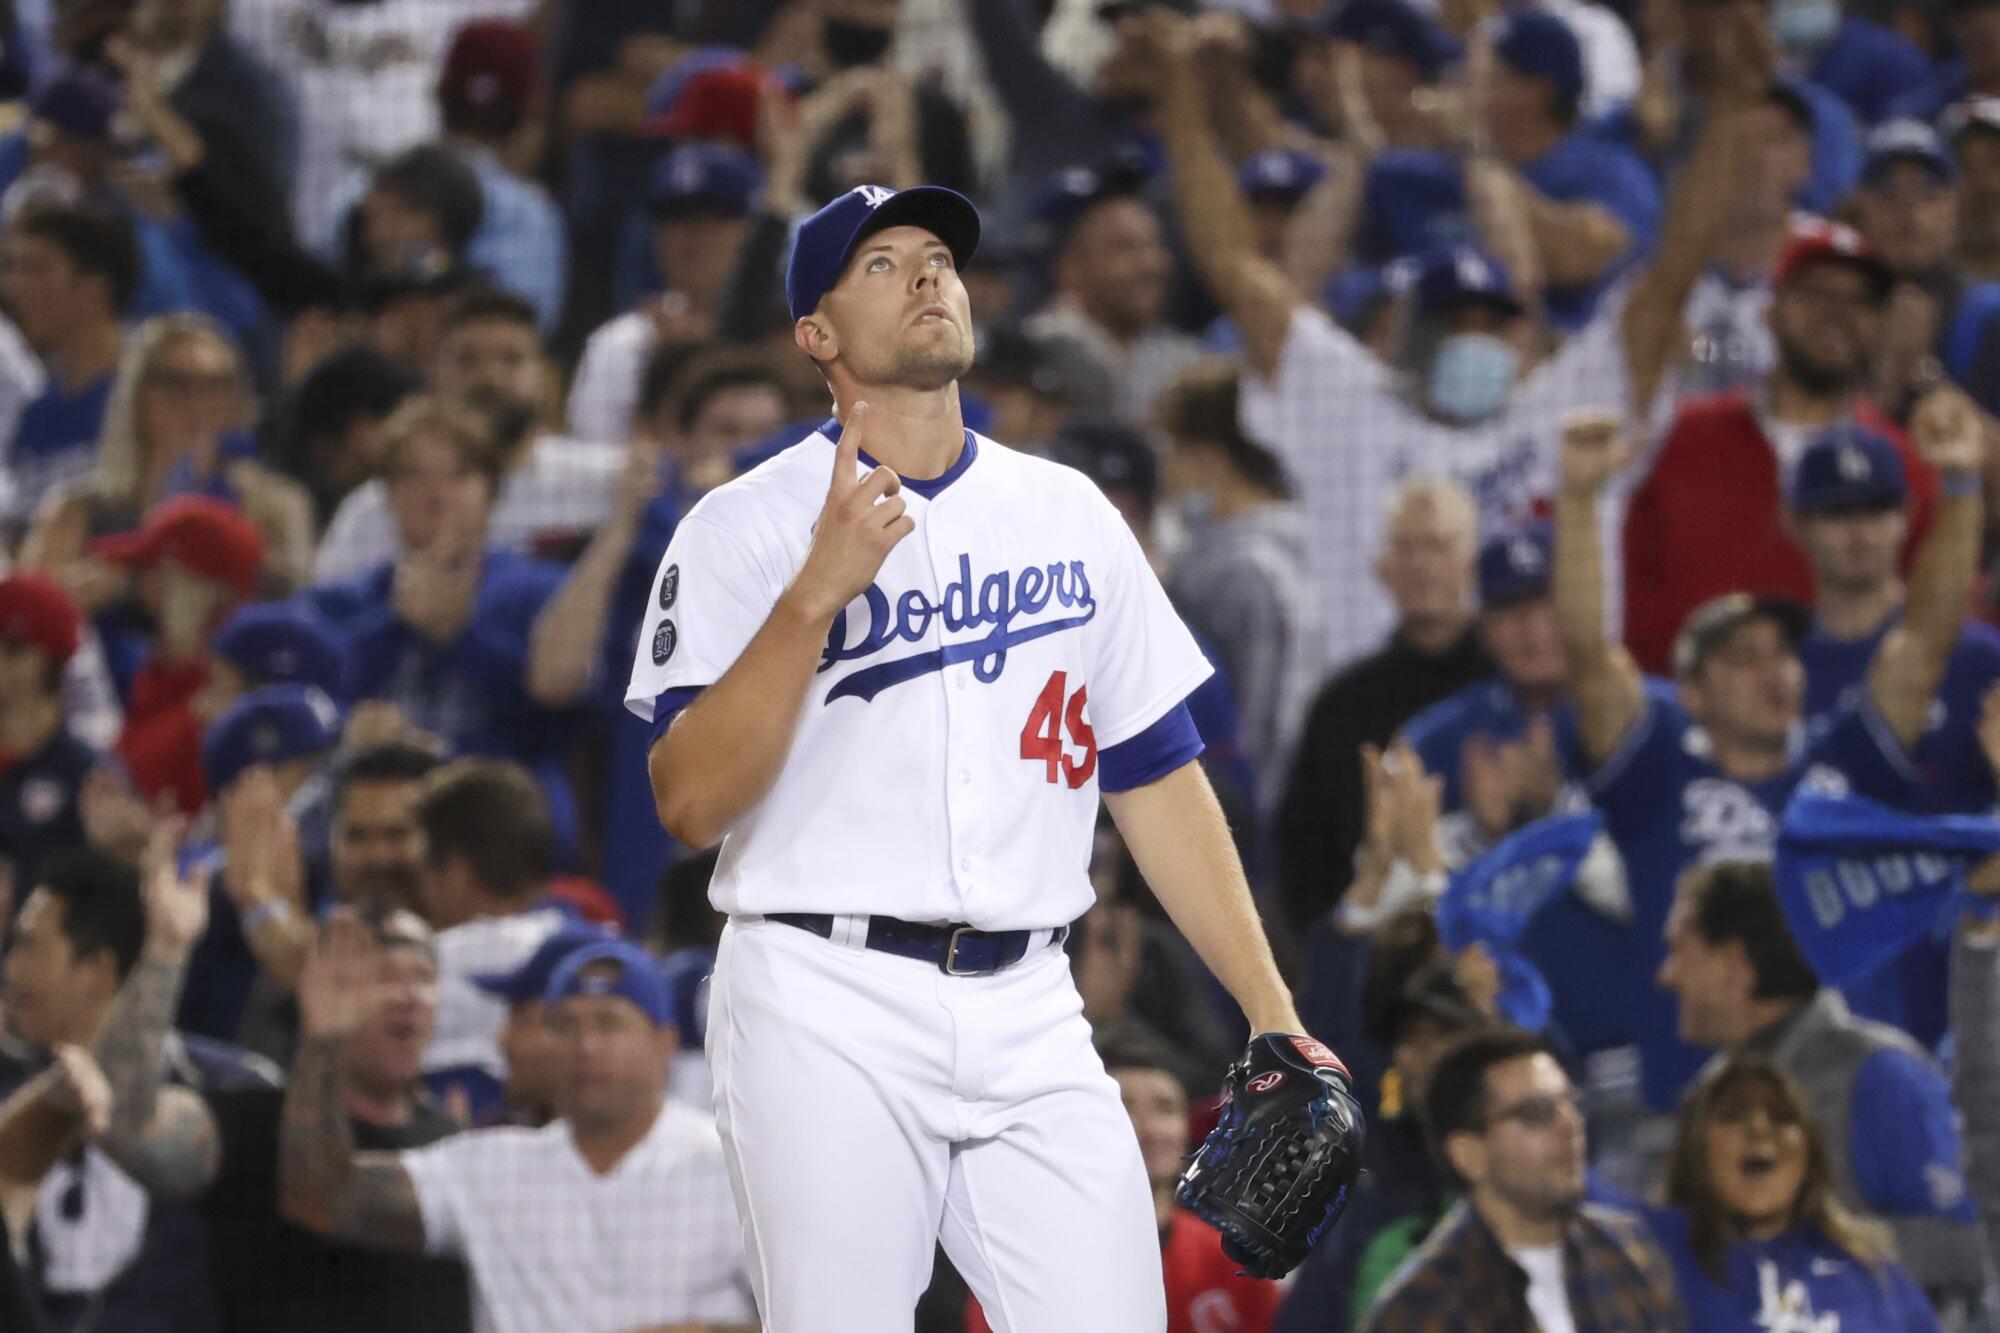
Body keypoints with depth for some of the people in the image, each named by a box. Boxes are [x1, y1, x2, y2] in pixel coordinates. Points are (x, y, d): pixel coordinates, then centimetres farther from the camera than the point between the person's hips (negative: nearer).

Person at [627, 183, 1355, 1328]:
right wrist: (818, 593, -19)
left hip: (1029, 1013, 4)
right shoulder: (747, 528, 1)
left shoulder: (1071, 514, 15)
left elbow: (1158, 777, 16)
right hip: (827, 1008, -4)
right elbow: (690, 802, -10)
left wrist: (1271, 1010, 8)